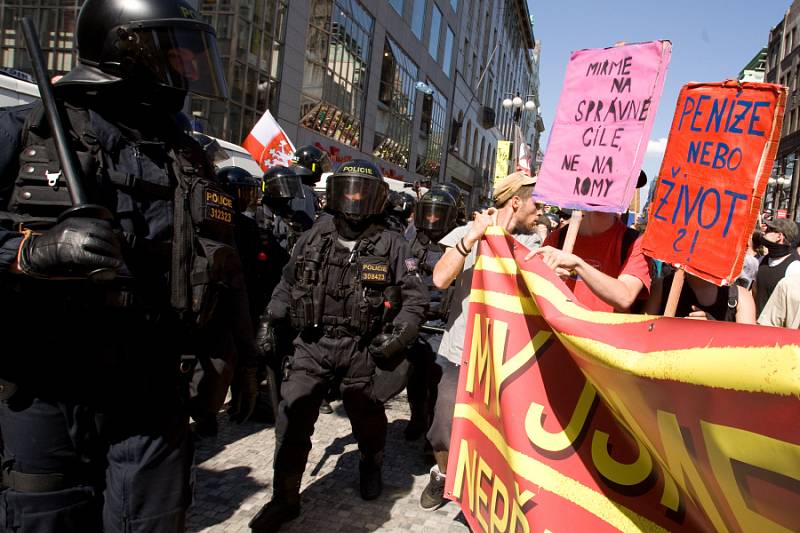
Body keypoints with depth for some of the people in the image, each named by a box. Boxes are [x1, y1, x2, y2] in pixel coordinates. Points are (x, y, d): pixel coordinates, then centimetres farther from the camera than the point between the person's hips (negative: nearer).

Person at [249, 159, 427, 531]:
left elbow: (415, 296, -2)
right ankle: (284, 498, 15)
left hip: (362, 348, -2)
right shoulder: (313, 239, 5)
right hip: (312, 344, 2)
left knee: (366, 418, 14)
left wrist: (398, 334, -15)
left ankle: (371, 466, 47)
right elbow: (288, 284, 17)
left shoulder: (390, 245, -4)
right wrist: (270, 320, 8)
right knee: (294, 418, -2)